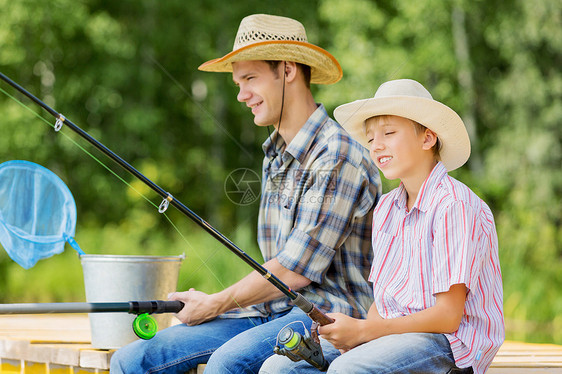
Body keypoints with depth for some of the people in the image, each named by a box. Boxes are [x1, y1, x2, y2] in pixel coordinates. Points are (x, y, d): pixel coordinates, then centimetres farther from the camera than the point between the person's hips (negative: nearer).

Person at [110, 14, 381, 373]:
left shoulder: (337, 155, -14)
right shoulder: (275, 155, 17)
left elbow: (296, 271, -16)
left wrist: (214, 304, -6)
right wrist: (214, 304, 6)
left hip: (327, 314, -8)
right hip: (273, 311, 8)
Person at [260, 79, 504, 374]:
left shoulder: (455, 206, -13)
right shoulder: (385, 209, 15)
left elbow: (448, 316, -17)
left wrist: (363, 330, -18)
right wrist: (354, 335, -7)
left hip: (450, 344, -8)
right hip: (392, 333, 8)